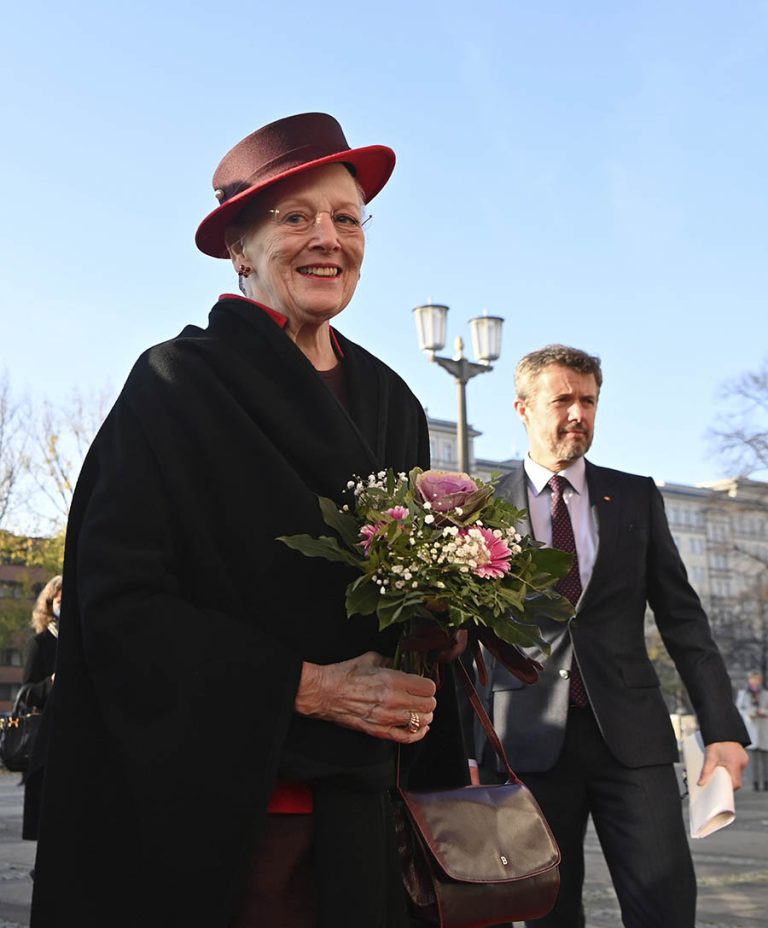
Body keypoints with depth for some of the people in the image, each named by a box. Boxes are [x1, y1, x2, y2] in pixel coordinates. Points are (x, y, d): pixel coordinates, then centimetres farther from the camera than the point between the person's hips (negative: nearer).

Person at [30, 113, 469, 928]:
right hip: (208, 817, -5)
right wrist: (309, 687, -18)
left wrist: (437, 768, 0)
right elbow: (120, 602, -14)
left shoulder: (392, 405, 8)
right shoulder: (176, 385, -8)